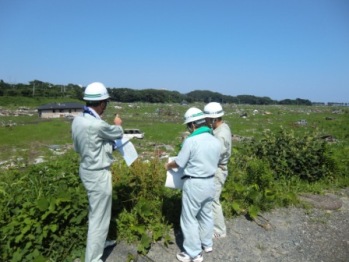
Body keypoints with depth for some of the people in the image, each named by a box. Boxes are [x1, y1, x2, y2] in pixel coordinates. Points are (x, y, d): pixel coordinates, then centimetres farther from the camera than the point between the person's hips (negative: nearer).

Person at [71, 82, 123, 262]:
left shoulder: (77, 120, -2)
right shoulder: (97, 124, -29)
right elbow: (118, 134, -9)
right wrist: (117, 124, 14)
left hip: (86, 169, 9)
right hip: (98, 173, -9)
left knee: (95, 211, 26)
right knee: (99, 217, 6)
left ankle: (99, 242, 47)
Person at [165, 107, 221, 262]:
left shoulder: (191, 141, -21)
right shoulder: (215, 141, -1)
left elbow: (179, 163, -12)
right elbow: (213, 162, 10)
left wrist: (168, 165, 8)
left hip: (194, 184, -7)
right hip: (210, 182, 7)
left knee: (189, 218, 8)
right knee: (206, 214, 23)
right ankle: (207, 243, 41)